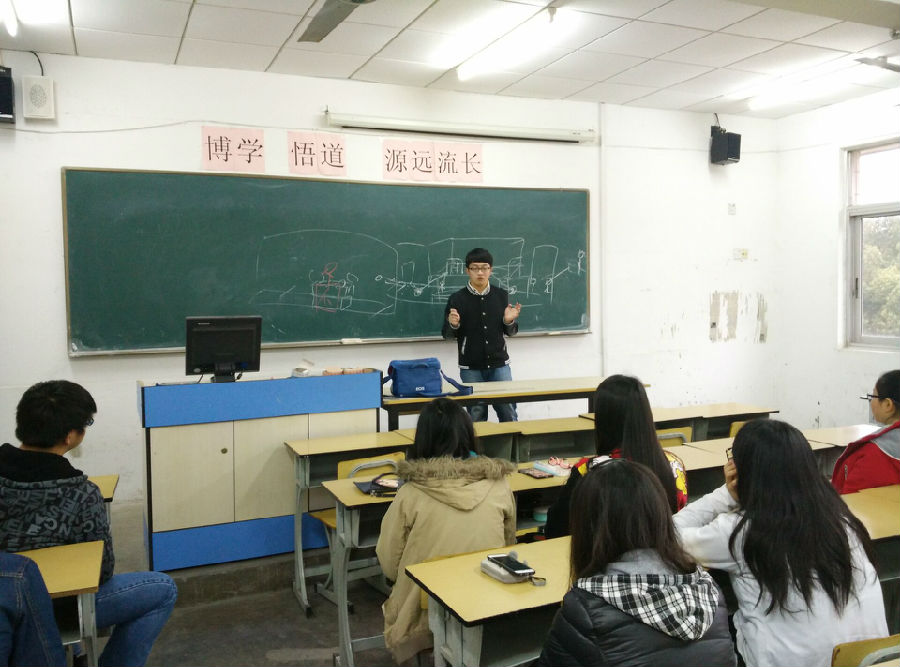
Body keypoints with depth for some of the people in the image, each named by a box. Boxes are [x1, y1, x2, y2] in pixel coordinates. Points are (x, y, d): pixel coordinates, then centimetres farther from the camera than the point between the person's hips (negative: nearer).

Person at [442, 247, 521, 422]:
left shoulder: (502, 295, 4)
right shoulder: (457, 299, -3)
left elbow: (510, 332, 11)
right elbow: (447, 334, 2)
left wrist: (510, 321, -11)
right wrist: (453, 324, -19)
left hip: (499, 364, 2)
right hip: (471, 368, -1)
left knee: (509, 414, 3)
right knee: (476, 416, 4)